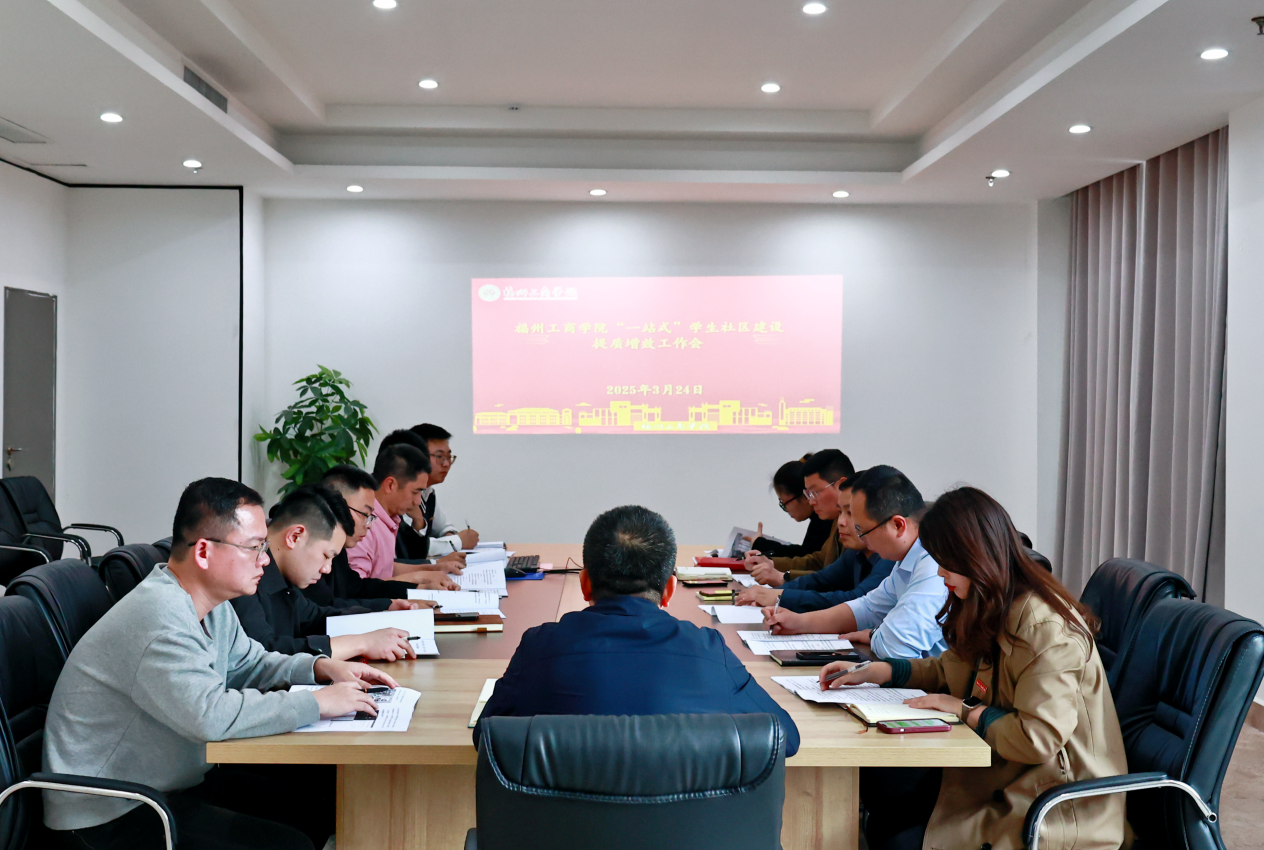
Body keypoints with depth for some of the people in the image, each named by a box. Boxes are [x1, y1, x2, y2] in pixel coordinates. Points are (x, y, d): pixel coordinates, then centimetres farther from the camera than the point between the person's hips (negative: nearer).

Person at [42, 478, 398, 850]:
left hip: (178, 784, 10)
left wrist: (322, 667, 3)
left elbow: (249, 663, 21)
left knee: (320, 794, 1)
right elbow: (212, 715, -38)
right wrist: (319, 702, -28)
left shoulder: (213, 605, 5)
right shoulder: (157, 620, -27)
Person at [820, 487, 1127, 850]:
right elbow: (951, 669, 19)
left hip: (1055, 809, -9)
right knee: (882, 816, 0)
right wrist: (874, 672, 8)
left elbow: (1039, 738, -29)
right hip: (999, 772, 9)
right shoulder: (994, 613, 7)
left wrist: (965, 711, -17)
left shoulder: (1044, 629, -25)